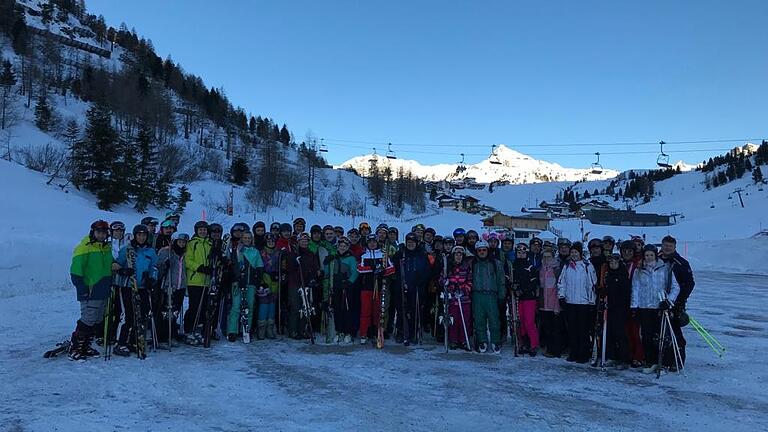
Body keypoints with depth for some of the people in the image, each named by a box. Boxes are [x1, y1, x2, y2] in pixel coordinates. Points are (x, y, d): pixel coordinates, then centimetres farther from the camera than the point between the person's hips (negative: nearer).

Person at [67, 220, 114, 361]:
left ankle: (85, 346, 24)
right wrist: (82, 288, -17)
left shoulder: (107, 247, 14)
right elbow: (75, 270, -12)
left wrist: (109, 285, 17)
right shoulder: (84, 248, -8)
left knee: (97, 321, 12)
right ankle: (74, 349, -1)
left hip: (103, 292, 8)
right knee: (87, 320, -10)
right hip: (90, 292, -8)